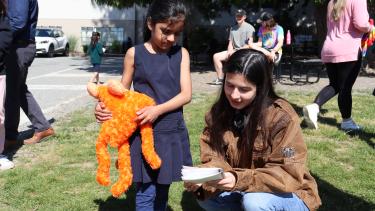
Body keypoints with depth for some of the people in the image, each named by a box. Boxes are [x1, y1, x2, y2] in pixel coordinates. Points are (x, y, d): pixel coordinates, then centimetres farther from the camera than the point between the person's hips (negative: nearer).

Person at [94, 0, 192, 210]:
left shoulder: (181, 54, 2)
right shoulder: (134, 53, -2)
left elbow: (186, 94, -5)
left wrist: (158, 109, -20)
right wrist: (104, 106, -13)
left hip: (172, 131, 2)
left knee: (163, 190, 14)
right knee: (146, 192, 0)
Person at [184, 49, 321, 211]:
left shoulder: (282, 117, -22)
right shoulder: (218, 112, -6)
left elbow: (287, 174, -25)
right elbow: (214, 160, -8)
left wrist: (239, 180, -37)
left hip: (289, 194, -5)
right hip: (245, 193, 5)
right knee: (205, 197, -17)